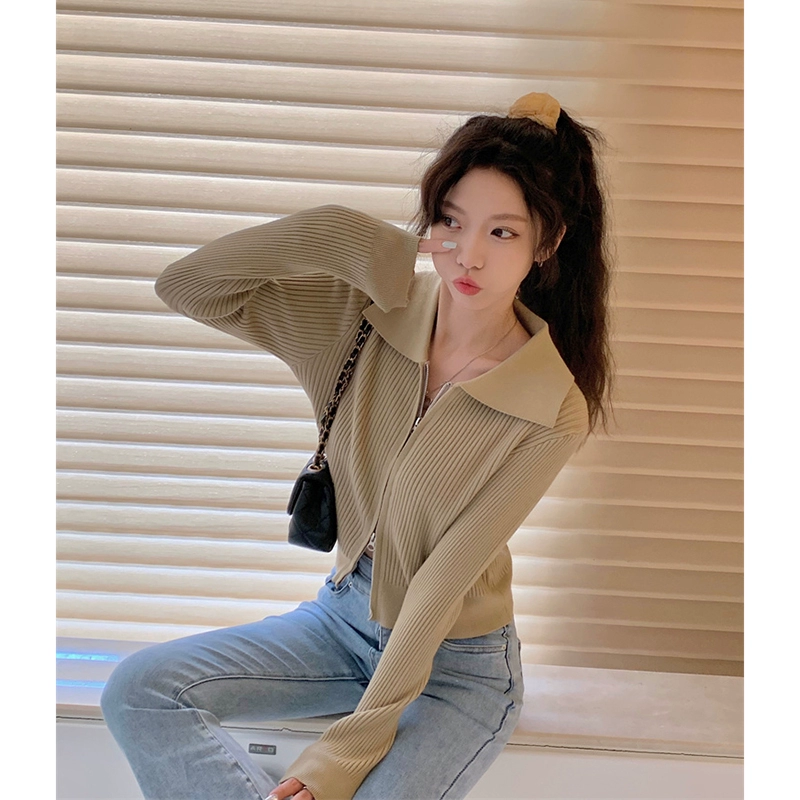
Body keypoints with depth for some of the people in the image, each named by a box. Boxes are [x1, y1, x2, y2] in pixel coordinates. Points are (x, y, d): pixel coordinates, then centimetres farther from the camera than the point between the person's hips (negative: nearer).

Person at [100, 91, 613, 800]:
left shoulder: (553, 411, -21)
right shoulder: (367, 313, -10)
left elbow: (445, 584, -21)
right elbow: (187, 287, -15)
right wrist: (344, 234, -26)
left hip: (457, 664, -4)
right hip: (345, 614, 4)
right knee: (139, 690, -14)